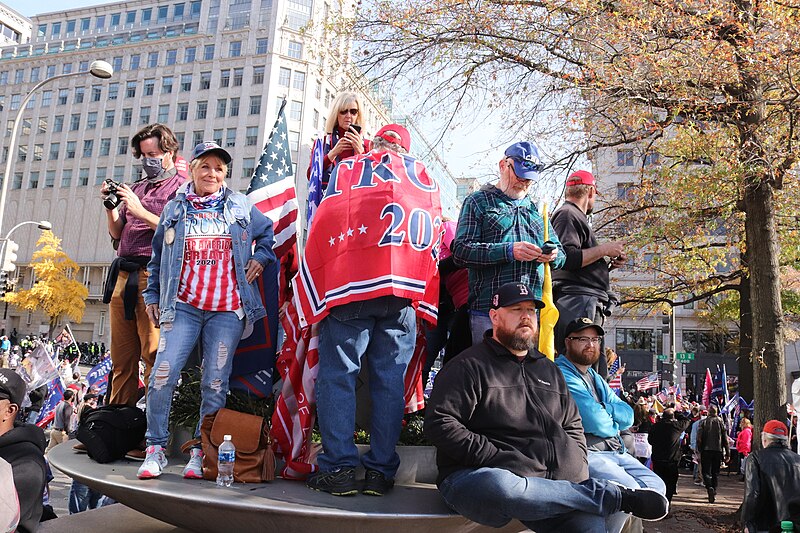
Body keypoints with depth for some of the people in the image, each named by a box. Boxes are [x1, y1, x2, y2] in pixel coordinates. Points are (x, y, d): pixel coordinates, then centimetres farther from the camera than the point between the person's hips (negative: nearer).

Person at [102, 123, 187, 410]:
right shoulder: (136, 188, 24)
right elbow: (117, 233, 23)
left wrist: (141, 212, -11)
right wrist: (111, 206, 7)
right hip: (123, 276, 7)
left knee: (153, 354, -11)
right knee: (121, 356, 9)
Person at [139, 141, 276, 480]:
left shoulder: (240, 207, 10)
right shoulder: (175, 209, 12)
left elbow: (270, 233, 22)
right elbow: (158, 257, 19)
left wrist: (261, 256, 6)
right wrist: (152, 294, 16)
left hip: (227, 311, 0)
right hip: (182, 306, 1)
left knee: (216, 383, 0)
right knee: (163, 374, -11)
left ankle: (202, 452, 12)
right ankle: (156, 448, 5)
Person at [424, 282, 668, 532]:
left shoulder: (549, 370, 22)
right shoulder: (470, 365, -1)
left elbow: (573, 425, 28)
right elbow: (439, 423, -11)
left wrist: (578, 472, 10)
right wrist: (495, 459, -16)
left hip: (552, 481, 3)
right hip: (479, 476, -3)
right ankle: (619, 496, -23)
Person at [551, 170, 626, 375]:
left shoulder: (577, 217, 27)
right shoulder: (567, 214, -3)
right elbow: (567, 258, -20)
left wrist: (609, 264, 17)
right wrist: (604, 249, -10)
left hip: (590, 307, 11)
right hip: (577, 304, -11)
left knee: (597, 375, 9)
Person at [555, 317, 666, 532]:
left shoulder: (596, 379, 21)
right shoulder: (562, 374, -10)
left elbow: (628, 416, 8)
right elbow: (595, 422, -19)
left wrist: (601, 409, -11)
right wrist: (614, 423, 3)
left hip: (615, 451, 9)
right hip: (585, 453, -9)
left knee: (655, 486, -1)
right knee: (627, 490, -26)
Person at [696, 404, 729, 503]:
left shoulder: (703, 422, -1)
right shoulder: (720, 422, 3)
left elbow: (699, 438, -5)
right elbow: (725, 439, 4)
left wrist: (698, 451, 0)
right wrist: (727, 453, 8)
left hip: (706, 450, -2)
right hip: (718, 450, 2)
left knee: (706, 472, -1)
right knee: (715, 472, 14)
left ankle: (709, 488, -24)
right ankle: (714, 491, 16)